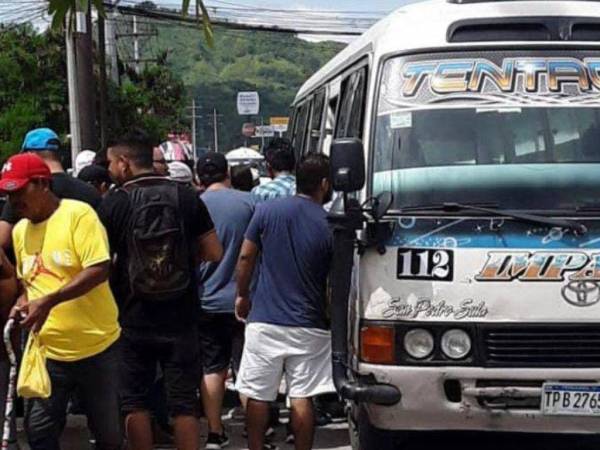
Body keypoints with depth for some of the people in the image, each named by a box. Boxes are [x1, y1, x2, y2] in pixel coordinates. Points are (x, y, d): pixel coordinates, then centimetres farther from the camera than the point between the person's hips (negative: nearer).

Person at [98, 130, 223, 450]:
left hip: (133, 319, -1)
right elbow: (214, 253, -2)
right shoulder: (186, 197, -4)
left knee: (134, 400, 12)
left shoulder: (114, 203, -10)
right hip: (181, 319, 2)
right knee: (183, 402, 9)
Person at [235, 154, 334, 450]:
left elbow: (246, 257, 1)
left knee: (258, 395, 8)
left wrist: (242, 295, 15)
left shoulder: (267, 211, -2)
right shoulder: (329, 226, -5)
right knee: (302, 397, 3)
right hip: (308, 326, -1)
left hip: (264, 321, 1)